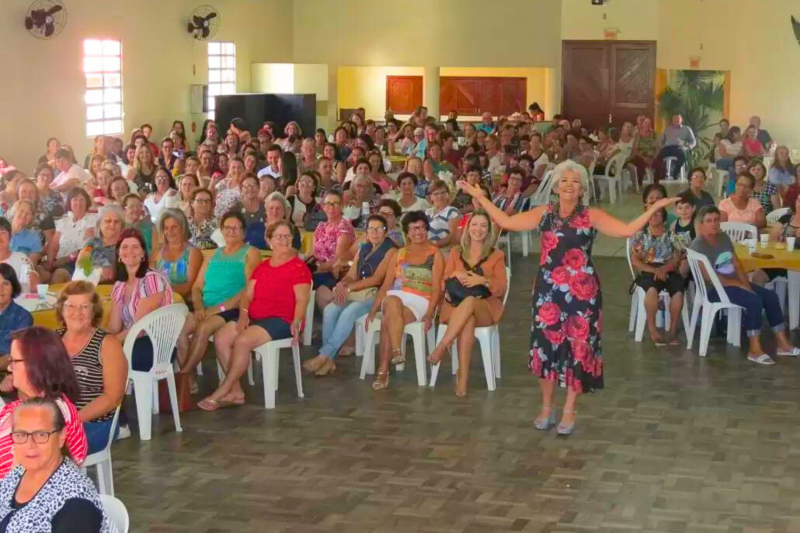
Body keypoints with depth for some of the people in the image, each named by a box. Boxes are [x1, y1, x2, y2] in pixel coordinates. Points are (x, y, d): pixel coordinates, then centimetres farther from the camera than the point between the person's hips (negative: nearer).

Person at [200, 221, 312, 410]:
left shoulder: (298, 267, -1)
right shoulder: (262, 267, 21)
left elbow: (302, 299, -12)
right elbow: (248, 294, 13)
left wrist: (296, 322, -29)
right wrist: (243, 314, -7)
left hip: (282, 320, -7)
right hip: (255, 318, 7)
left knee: (242, 341, -30)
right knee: (220, 338, -17)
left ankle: (221, 393, -21)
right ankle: (236, 391, -14)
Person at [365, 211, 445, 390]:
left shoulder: (435, 255, 8)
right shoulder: (399, 254, 19)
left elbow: (436, 289, -2)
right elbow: (386, 285, 14)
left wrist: (429, 315, -16)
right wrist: (372, 310, 2)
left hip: (420, 302, -3)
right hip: (395, 297, 3)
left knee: (387, 322, -32)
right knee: (392, 301, -37)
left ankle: (383, 370, -28)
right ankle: (397, 352, -44)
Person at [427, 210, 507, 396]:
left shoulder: (497, 255, 12)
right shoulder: (456, 253, 19)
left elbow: (501, 289, 3)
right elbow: (444, 284, 12)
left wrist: (483, 280, -17)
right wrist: (455, 276, -10)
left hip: (486, 308, -1)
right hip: (456, 305, 1)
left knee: (470, 302, -40)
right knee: (468, 320, -38)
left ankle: (442, 347, -42)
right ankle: (463, 376, -45)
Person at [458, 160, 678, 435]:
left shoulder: (591, 216, -4)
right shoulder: (544, 213, 4)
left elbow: (627, 229, -11)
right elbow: (507, 222, 3)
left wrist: (654, 207, -17)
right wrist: (481, 197, 2)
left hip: (581, 292, -2)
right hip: (548, 291, 2)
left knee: (578, 346, 3)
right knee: (546, 345, 7)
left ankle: (569, 411, 18)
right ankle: (546, 407, 24)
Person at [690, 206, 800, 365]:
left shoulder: (723, 237, 10)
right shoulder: (698, 246, -16)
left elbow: (737, 264, 11)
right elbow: (710, 277, -22)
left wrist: (745, 283, -7)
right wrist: (738, 284, -19)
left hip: (735, 282, 9)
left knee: (770, 296, -6)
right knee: (754, 300, -28)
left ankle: (782, 343, -1)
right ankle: (754, 349, -23)